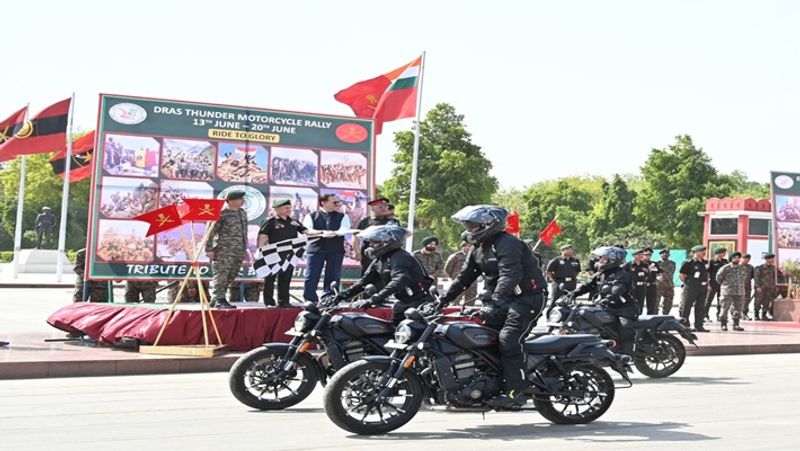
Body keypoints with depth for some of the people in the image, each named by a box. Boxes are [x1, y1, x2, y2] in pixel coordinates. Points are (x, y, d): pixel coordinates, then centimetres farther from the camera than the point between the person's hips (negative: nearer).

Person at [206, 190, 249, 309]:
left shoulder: (243, 213, 15)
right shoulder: (222, 214, -9)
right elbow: (211, 232, -9)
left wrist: (245, 248, 22)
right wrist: (209, 249, -11)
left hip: (239, 251, 8)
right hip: (223, 251, -8)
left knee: (231, 276, 8)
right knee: (221, 275, -8)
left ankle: (217, 299, 16)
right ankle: (219, 300, -6)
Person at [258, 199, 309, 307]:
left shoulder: (294, 222, 14)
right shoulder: (270, 222, -4)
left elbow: (306, 231, 11)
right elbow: (262, 237, -7)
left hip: (289, 255, 6)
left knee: (286, 278, 10)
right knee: (270, 278, -1)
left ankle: (284, 301, 18)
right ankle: (269, 302, 4)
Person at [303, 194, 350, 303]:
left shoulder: (342, 216, 10)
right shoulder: (311, 216, 8)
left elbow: (343, 230, -6)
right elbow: (307, 231, -6)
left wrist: (333, 233, -27)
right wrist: (322, 232, -20)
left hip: (336, 250, 1)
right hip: (316, 249, -1)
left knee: (333, 278, 2)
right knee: (311, 277, -2)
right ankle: (310, 301, 4)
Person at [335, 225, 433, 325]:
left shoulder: (400, 258, -21)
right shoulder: (379, 260, 10)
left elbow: (398, 282, -36)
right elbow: (366, 280, 15)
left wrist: (373, 300, -43)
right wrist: (345, 293, 2)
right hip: (404, 302, 10)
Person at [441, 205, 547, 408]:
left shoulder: (508, 244, -18)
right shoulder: (479, 248, 12)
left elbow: (509, 275, -30)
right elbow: (465, 276, 13)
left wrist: (494, 302, -41)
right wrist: (444, 299, 4)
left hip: (528, 297, -10)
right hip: (505, 299, 10)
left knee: (508, 339, -23)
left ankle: (515, 391, -22)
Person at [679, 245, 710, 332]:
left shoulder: (704, 263, 12)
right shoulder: (688, 263, -10)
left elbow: (707, 275, 22)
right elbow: (681, 274, -8)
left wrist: (707, 285, 12)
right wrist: (687, 284, -6)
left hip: (702, 289, 7)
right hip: (690, 289, -7)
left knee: (700, 308, 8)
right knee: (686, 307, -3)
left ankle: (699, 326, 14)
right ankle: (684, 325, 3)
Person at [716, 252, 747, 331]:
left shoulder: (743, 269, 10)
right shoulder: (725, 268, -4)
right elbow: (719, 278, 5)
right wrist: (723, 285, 13)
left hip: (740, 293, 4)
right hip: (727, 292, -4)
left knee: (738, 309, 5)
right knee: (725, 308, -4)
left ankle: (736, 324, 14)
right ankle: (723, 324, 2)